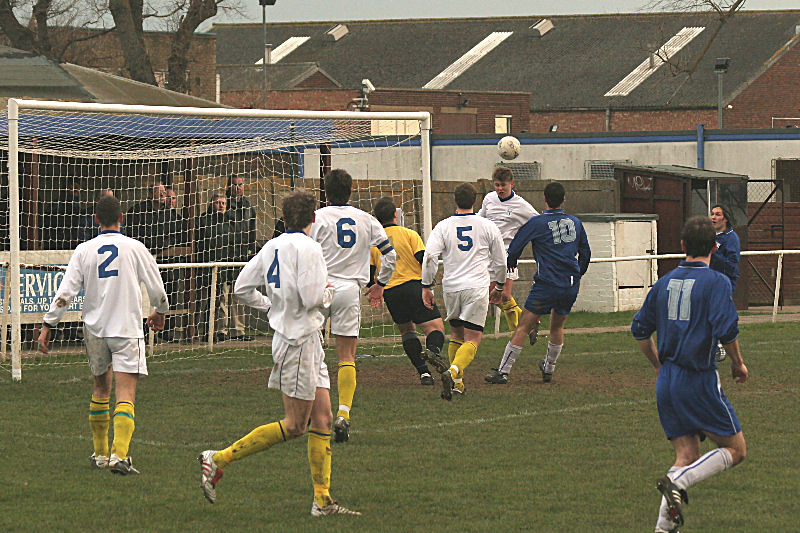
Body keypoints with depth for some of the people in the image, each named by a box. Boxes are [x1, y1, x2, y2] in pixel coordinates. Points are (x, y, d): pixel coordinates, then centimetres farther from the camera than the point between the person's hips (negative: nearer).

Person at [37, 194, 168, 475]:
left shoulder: (84, 250, 0)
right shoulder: (134, 248, -3)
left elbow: (65, 292, -5)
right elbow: (156, 288, 3)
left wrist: (48, 325, 1)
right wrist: (160, 312, 23)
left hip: (95, 328, 3)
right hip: (127, 328, -3)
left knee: (100, 389, 20)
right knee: (125, 394, -8)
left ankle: (100, 453, 27)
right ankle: (119, 454, -25)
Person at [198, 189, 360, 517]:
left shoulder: (272, 247, 9)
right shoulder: (307, 247, -14)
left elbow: (242, 287, 11)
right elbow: (312, 298, -21)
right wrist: (328, 292, 0)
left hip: (308, 342, 9)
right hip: (299, 339, -9)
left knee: (322, 419, 7)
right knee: (295, 425, -5)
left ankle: (323, 499, 6)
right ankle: (218, 459, -4)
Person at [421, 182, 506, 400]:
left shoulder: (443, 227, 3)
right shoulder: (488, 227, 4)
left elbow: (429, 257, -8)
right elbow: (500, 261, 11)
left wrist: (426, 286, 0)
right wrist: (499, 286, 26)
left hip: (451, 288, 2)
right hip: (477, 287, -2)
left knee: (456, 335, 19)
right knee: (472, 339, -5)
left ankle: (457, 383, 16)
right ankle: (453, 372, -31)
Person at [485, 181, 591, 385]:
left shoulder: (537, 223, -5)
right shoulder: (575, 223, 9)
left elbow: (514, 249, -2)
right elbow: (585, 253, 19)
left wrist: (510, 263, 20)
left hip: (547, 284, -5)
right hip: (571, 287, 5)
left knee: (523, 327, -3)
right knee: (557, 326, 23)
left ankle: (503, 372, -6)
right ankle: (549, 370, 36)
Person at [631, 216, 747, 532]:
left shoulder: (665, 283, 11)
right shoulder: (716, 283, -9)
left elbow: (640, 330, 16)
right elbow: (726, 330, -20)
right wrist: (738, 363, -2)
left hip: (666, 383, 7)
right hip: (699, 381, -7)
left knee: (687, 456, 11)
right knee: (735, 449, 5)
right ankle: (677, 482, -16)